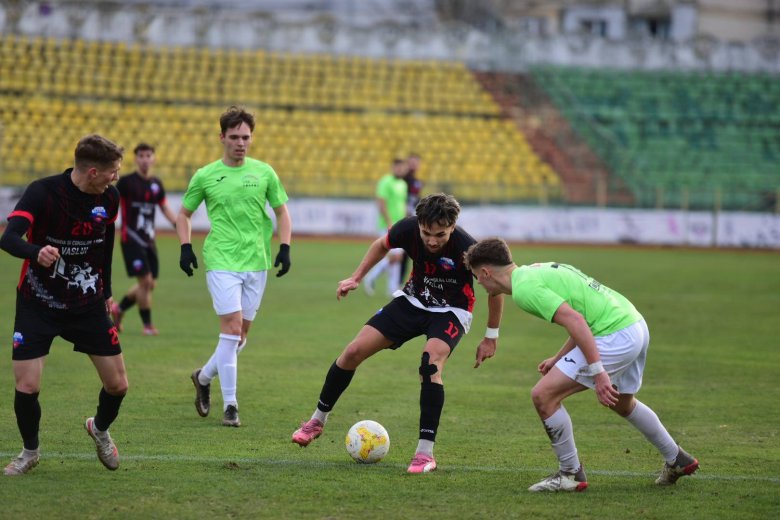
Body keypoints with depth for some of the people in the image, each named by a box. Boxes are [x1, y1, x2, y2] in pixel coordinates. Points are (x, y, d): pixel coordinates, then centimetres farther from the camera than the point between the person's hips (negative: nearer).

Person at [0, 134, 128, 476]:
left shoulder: (109, 199, -5)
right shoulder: (42, 192, -21)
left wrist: (106, 292, 19)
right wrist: (36, 252, -56)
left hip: (89, 305, 4)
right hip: (37, 304, -4)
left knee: (117, 385, 1)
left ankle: (100, 429, 36)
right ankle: (30, 451, 18)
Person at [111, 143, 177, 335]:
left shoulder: (156, 184, 10)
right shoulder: (127, 181, -8)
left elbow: (165, 208, 18)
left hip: (149, 240, 6)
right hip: (131, 239, -6)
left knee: (150, 284, 7)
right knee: (145, 282, -12)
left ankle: (119, 309, 29)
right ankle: (147, 324, 2)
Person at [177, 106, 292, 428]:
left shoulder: (264, 173, 6)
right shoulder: (205, 176, 1)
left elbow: (281, 211, 15)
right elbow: (184, 214, 13)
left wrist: (285, 248, 3)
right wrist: (185, 247, -1)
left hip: (257, 262, 3)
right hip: (221, 262, -3)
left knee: (241, 335, 8)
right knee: (232, 327, -14)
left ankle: (204, 377, 33)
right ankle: (230, 405, -8)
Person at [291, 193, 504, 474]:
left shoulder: (466, 248, -32)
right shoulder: (408, 229, -22)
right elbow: (381, 245, 5)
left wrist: (491, 337, -8)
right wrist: (356, 278, 4)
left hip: (450, 312, -4)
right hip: (412, 301, 4)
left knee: (430, 364, -32)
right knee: (354, 351, -3)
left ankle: (425, 453, -24)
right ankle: (317, 421, 19)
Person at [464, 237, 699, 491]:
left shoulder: (524, 288, -12)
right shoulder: (539, 270, 18)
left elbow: (575, 320, -23)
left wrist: (598, 372, -25)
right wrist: (558, 358, 24)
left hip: (615, 336, -10)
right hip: (636, 325, 10)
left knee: (543, 395, -8)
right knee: (623, 404, 33)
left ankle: (571, 474, 3)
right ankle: (677, 460, 46)